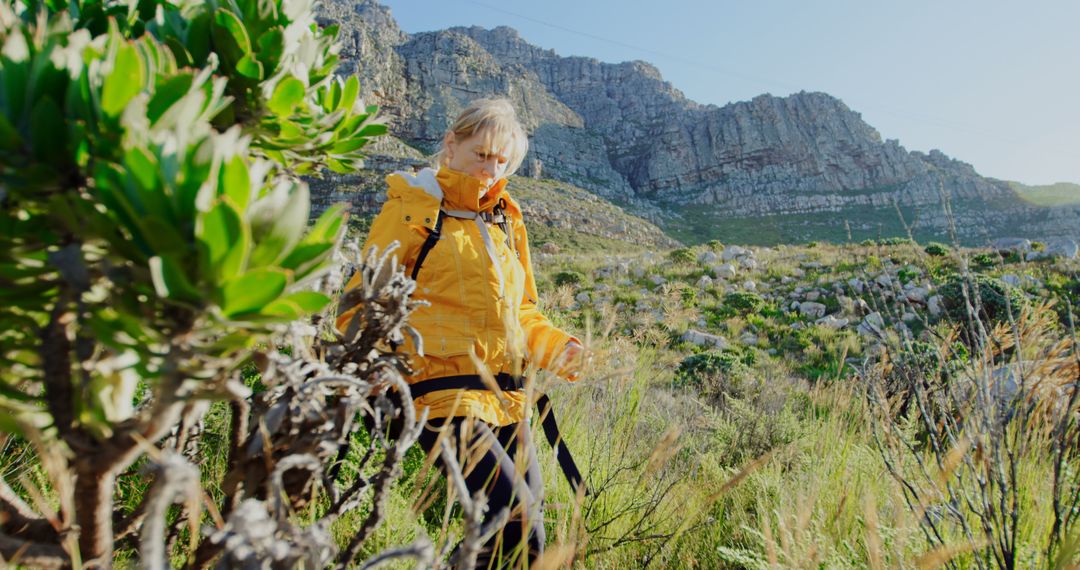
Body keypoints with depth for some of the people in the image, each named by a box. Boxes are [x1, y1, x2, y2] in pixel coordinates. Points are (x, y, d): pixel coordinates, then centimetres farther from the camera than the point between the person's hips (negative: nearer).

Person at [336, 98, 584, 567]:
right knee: (517, 521, -14)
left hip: (506, 395, 7)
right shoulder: (412, 208, -1)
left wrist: (557, 348, 5)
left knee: (528, 519, 9)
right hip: (443, 392, -7)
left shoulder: (506, 220, 17)